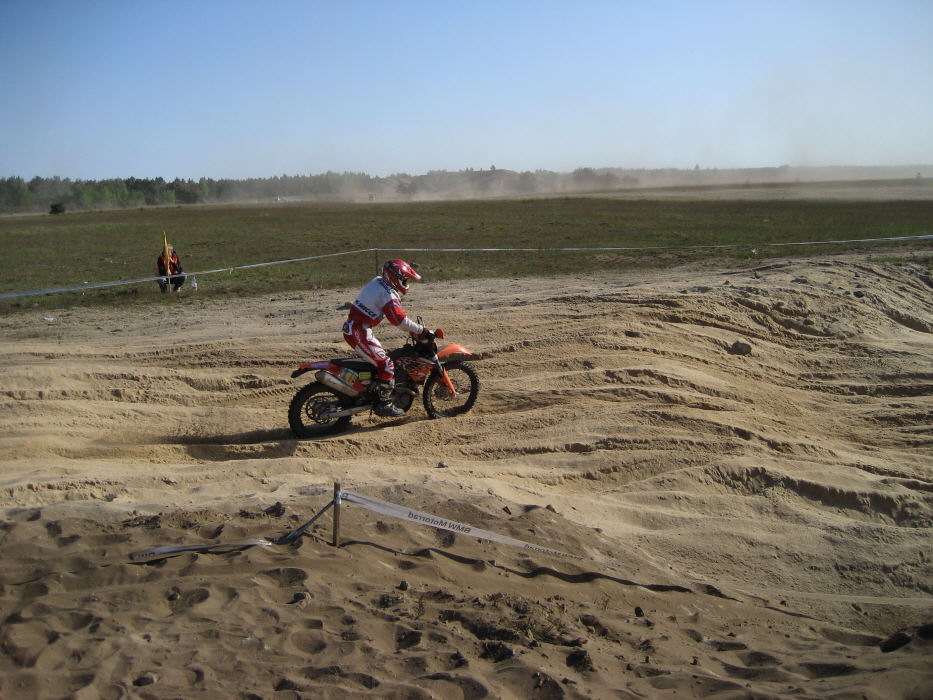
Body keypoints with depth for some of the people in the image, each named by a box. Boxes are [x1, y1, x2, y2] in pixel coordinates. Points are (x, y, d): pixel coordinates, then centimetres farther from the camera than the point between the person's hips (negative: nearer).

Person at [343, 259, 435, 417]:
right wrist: (422, 331, -17)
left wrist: (413, 329, 19)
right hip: (360, 332, -10)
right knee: (386, 365, -9)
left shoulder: (378, 281, 12)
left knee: (378, 358, 24)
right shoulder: (387, 294, -19)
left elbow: (395, 314, 20)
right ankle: (383, 405, -5)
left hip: (352, 326, 10)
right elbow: (400, 319, -26)